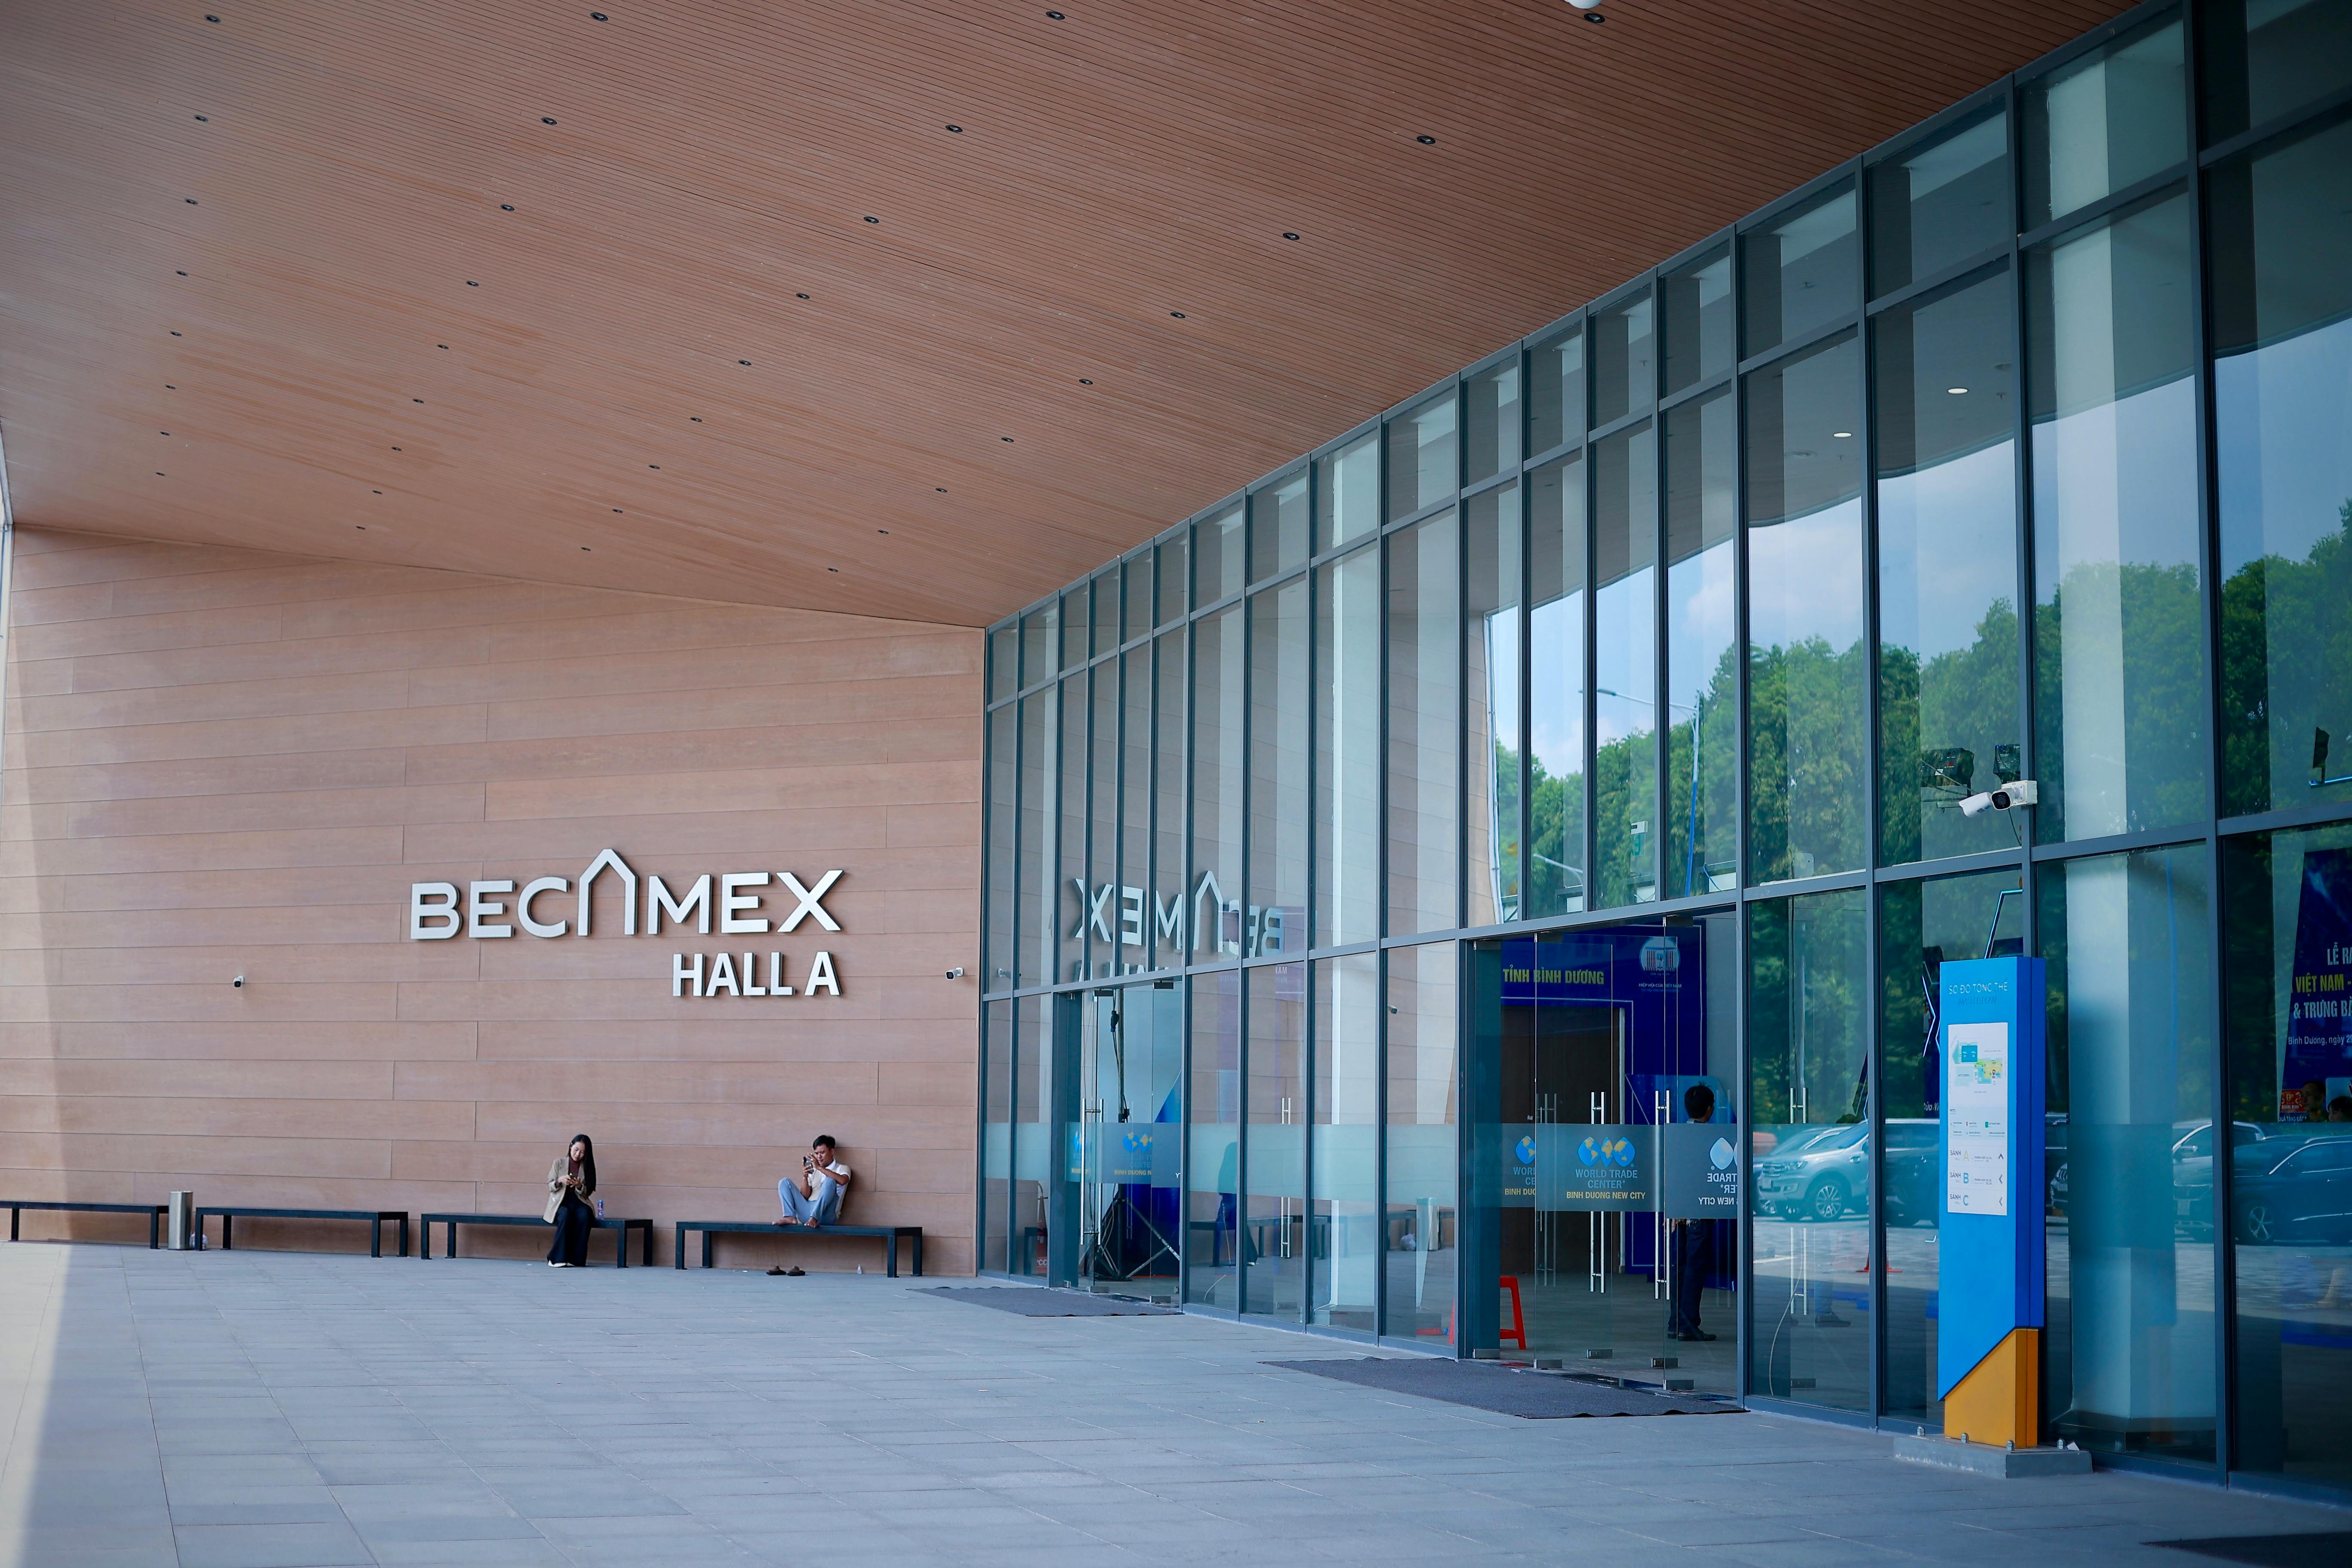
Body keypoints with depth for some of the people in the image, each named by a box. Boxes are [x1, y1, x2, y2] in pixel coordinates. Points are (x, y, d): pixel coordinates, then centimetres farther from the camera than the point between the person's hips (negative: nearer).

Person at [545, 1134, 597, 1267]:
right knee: (565, 1216, -37)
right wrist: (559, 1182, -16)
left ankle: (575, 1259, -30)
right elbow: (550, 1186, 7)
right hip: (560, 1202, -1)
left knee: (585, 1216, -34)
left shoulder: (587, 1167, 10)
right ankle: (558, 1258, -33)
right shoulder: (559, 1163, 7)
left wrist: (579, 1186, -15)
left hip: (579, 1202, 1)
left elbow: (587, 1193, 8)